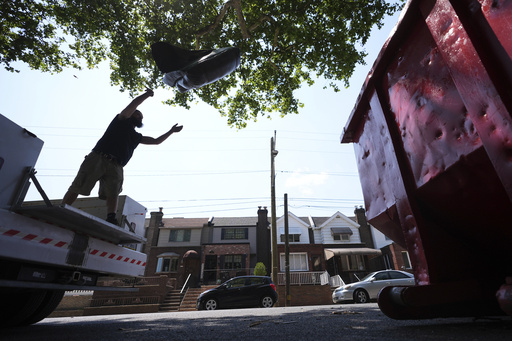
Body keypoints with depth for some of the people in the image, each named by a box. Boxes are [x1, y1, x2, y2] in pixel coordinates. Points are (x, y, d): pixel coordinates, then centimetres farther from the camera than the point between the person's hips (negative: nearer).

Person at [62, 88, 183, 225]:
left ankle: (111, 220, -30)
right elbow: (133, 104, 4)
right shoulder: (122, 120, 17)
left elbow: (156, 141, 37)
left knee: (112, 195, -16)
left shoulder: (137, 137, 31)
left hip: (115, 167, 4)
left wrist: (171, 131, 36)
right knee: (77, 188, -7)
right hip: (98, 159, -4)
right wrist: (147, 94, 13)